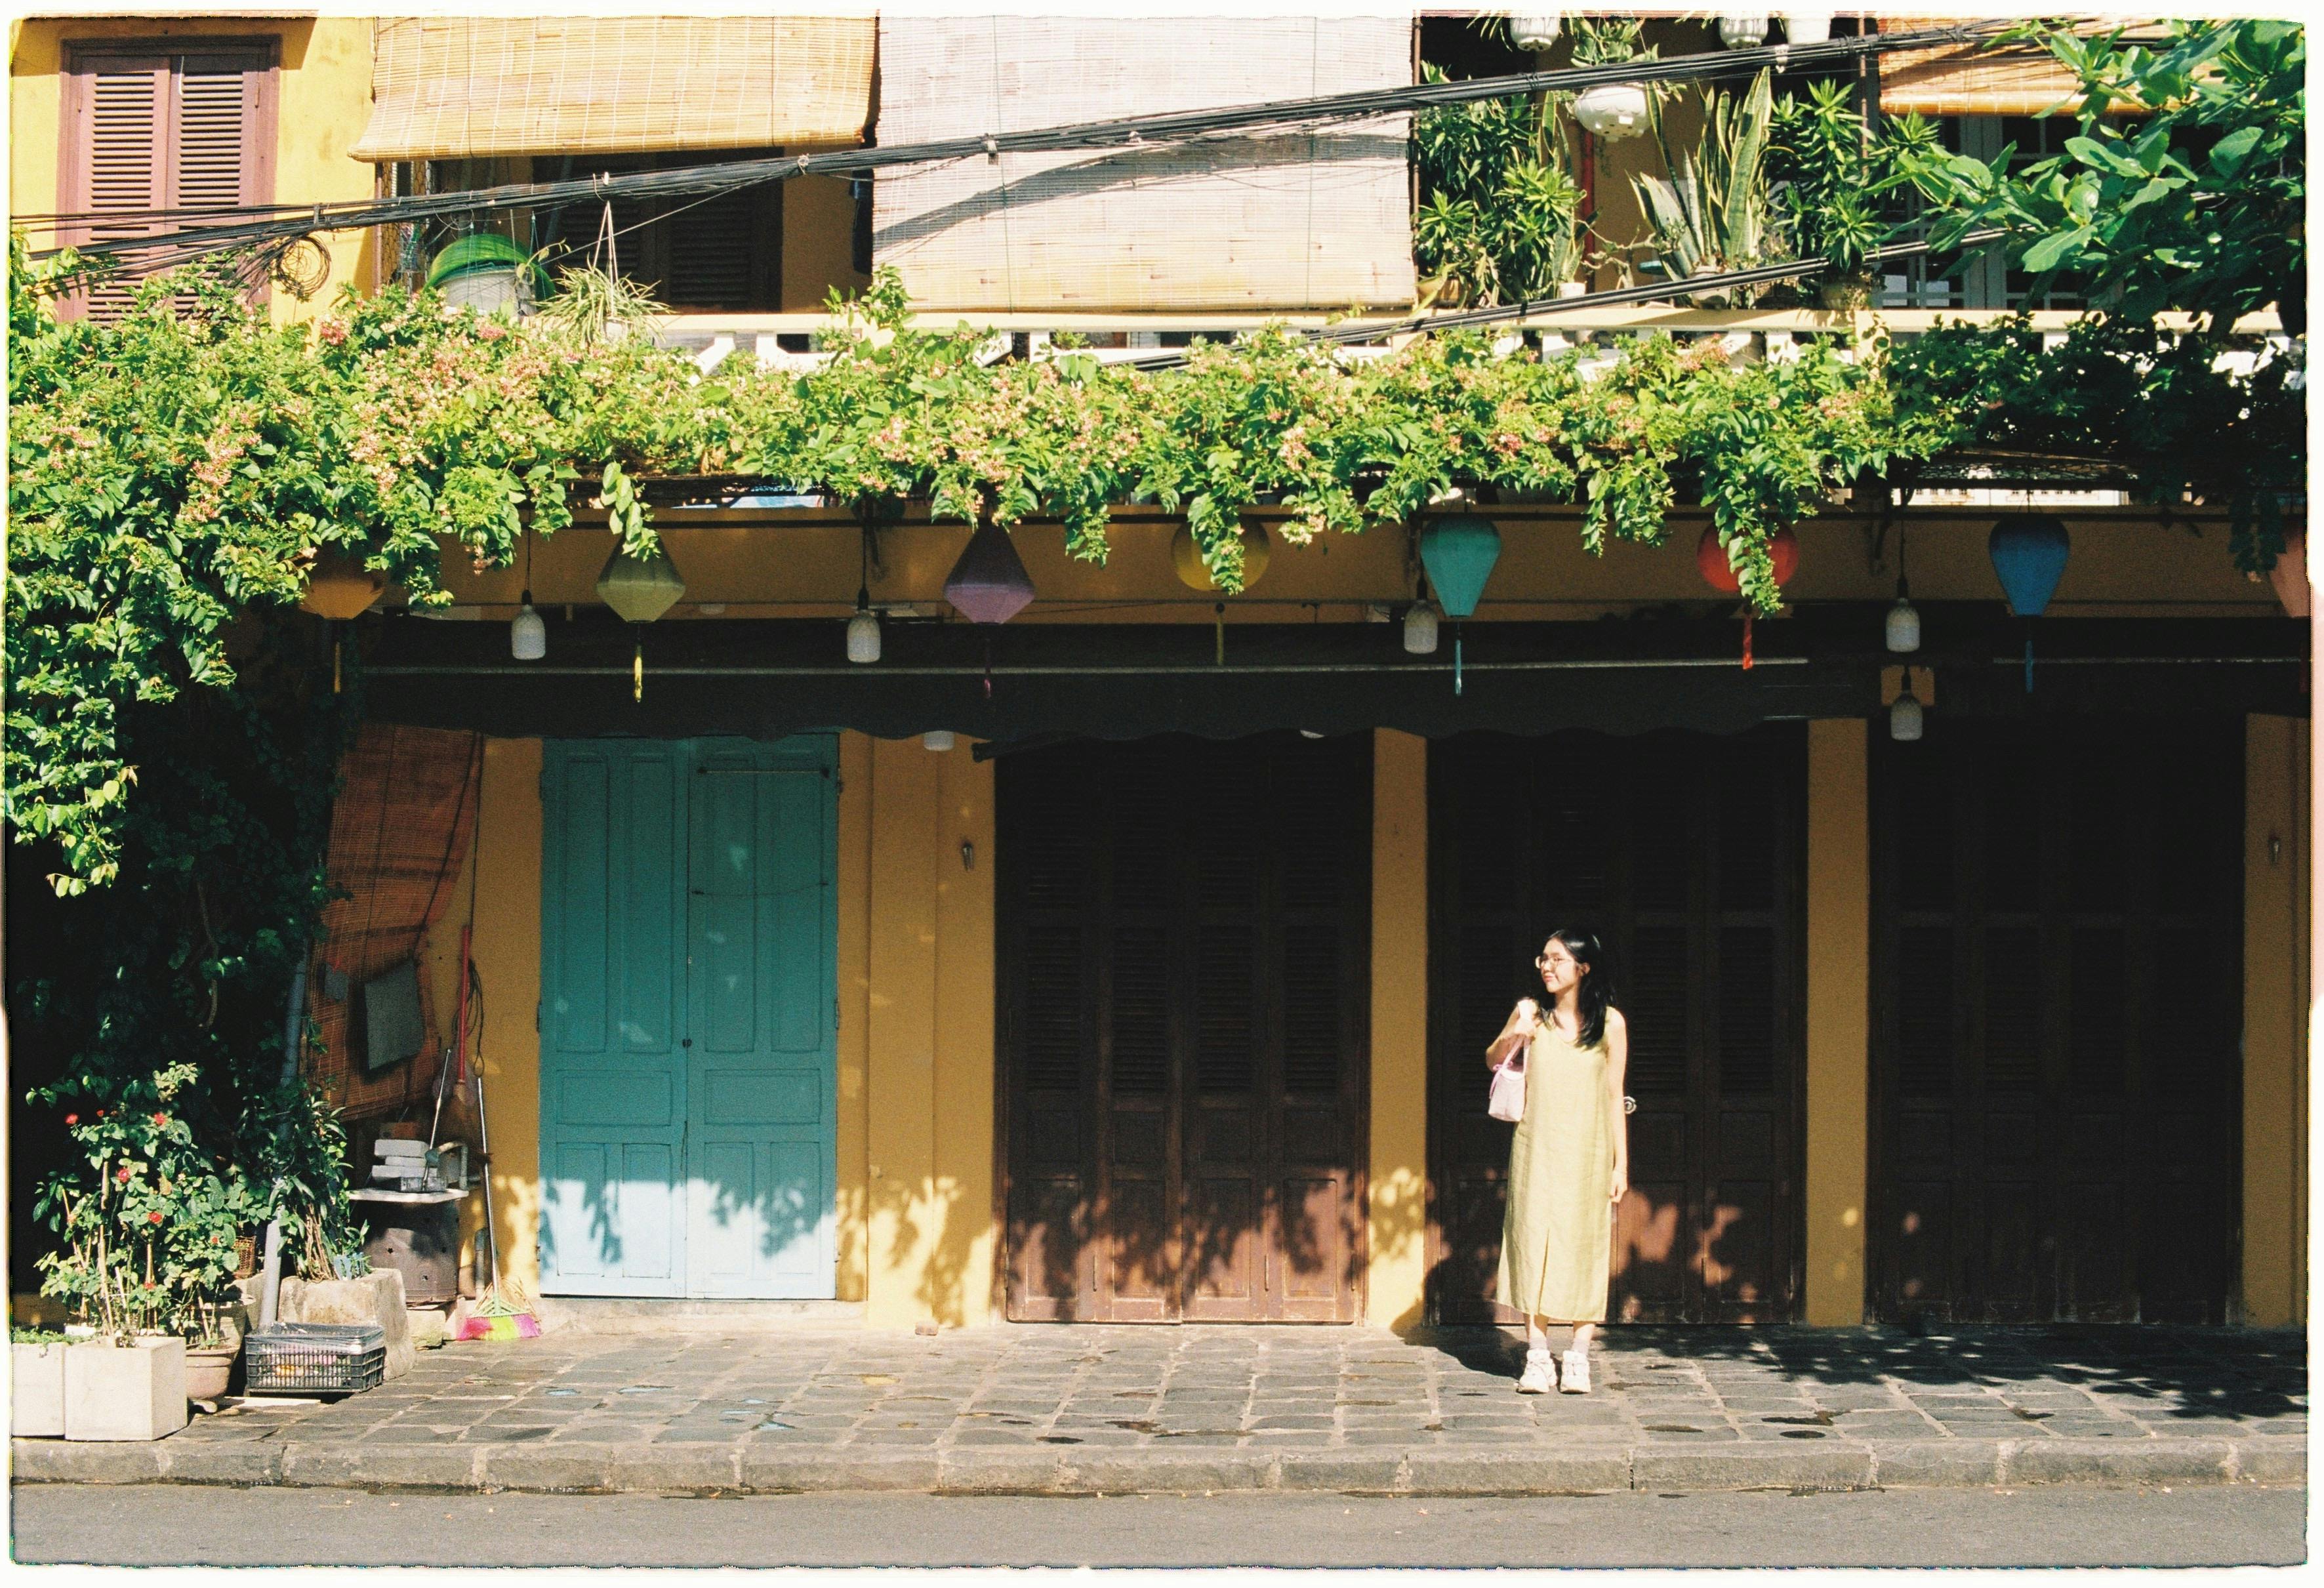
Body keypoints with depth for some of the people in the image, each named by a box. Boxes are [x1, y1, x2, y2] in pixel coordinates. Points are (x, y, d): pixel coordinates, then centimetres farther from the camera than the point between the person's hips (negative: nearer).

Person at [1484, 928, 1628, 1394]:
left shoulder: (1610, 1023, 1)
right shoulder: (1532, 1014, 4)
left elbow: (1615, 1095, 4)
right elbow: (1492, 1060, 18)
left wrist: (1621, 1164, 1)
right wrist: (1513, 1036, -5)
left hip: (1587, 1154, -1)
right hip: (1536, 1150, 1)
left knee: (1583, 1249, -2)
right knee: (1533, 1244, -2)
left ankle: (1578, 1359, 4)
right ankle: (1538, 1358, 2)